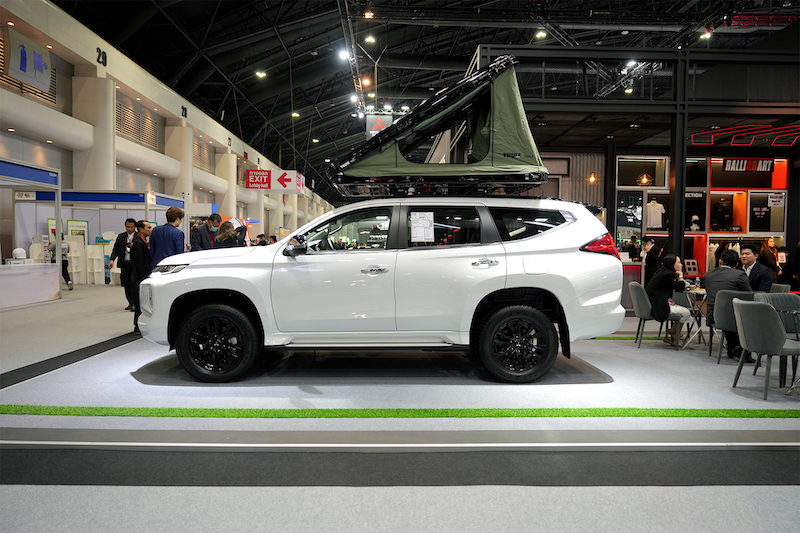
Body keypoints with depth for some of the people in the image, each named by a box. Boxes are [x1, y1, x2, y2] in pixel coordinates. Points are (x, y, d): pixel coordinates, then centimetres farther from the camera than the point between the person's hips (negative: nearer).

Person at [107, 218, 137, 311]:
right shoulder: (120, 236, 12)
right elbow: (115, 249, 11)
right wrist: (112, 259, -3)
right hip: (125, 264, 5)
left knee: (133, 282, -14)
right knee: (126, 284, 8)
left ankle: (135, 303, -8)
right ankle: (130, 303, 19)